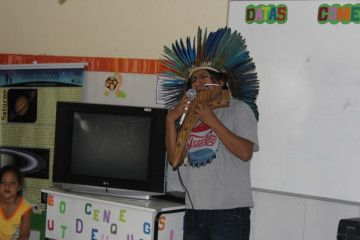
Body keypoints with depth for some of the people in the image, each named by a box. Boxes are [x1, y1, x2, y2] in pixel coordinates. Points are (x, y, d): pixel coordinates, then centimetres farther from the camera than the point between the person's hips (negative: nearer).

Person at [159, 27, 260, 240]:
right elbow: (176, 158, 9)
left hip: (229, 213, -6)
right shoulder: (192, 115, 17)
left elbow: (245, 152, -14)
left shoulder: (239, 109, 1)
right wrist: (171, 119, -2)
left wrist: (212, 121, -14)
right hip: (195, 212, 6)